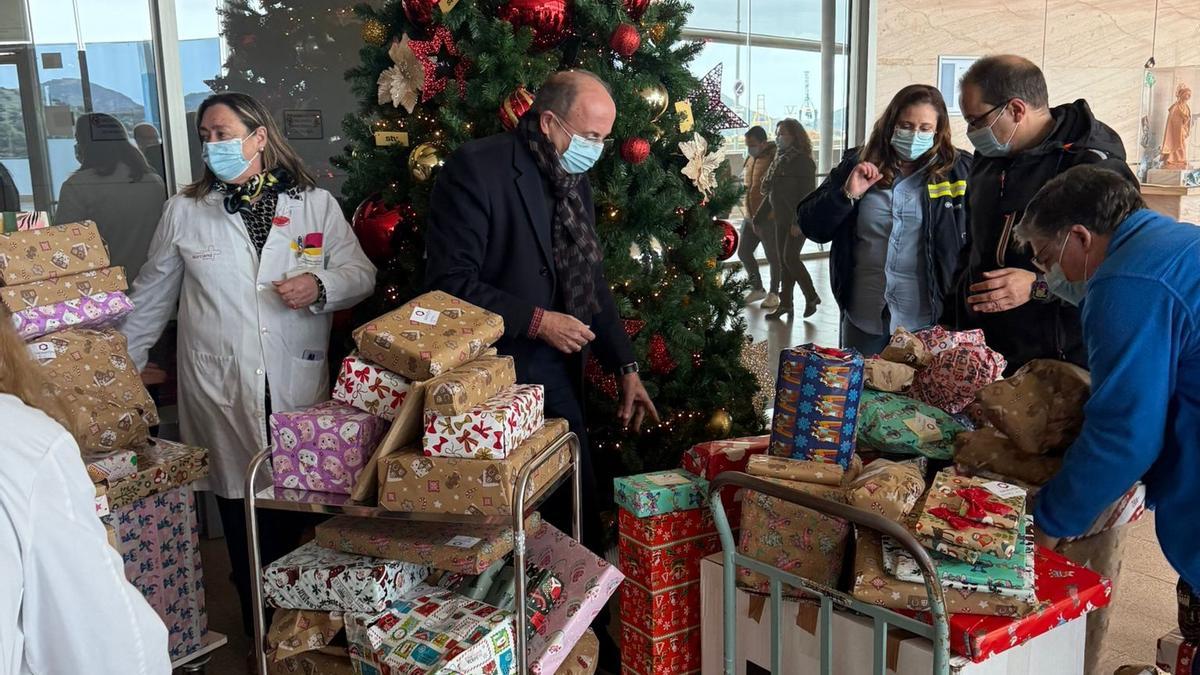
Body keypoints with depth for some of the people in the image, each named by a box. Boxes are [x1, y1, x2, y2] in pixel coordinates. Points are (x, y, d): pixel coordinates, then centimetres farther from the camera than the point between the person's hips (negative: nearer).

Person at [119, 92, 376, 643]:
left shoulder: (316, 204, 6)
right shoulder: (183, 211, 8)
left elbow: (361, 275, 8)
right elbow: (151, 299, 14)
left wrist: (319, 286, -12)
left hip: (300, 391, 0)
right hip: (222, 395, 1)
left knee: (304, 518, 1)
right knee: (244, 525, 4)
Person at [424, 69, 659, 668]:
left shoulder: (574, 180, 10)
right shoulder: (477, 167, -14)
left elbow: (592, 283, 15)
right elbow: (450, 282, -18)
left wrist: (625, 367, 8)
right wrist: (535, 321, -19)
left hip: (555, 372, 7)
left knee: (581, 511, 13)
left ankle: (593, 642, 30)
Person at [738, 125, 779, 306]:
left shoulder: (774, 159, -16)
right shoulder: (750, 158, 8)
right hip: (750, 216, 8)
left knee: (773, 257, 5)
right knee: (744, 252, 12)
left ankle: (774, 293, 20)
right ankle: (757, 288, 29)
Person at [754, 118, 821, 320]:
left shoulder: (803, 161, -11)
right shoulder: (779, 160, 13)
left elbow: (807, 194, -17)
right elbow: (770, 192, 17)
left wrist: (798, 221, -23)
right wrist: (760, 216, 15)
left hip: (799, 220, -8)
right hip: (781, 220, 8)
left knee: (790, 258, -11)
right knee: (783, 261, 9)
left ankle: (811, 297, 5)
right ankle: (785, 303, 15)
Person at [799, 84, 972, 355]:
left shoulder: (959, 171, -3)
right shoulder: (857, 164, 2)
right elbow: (812, 228, 0)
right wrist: (847, 194, -16)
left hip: (927, 322, -2)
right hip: (863, 317, 2)